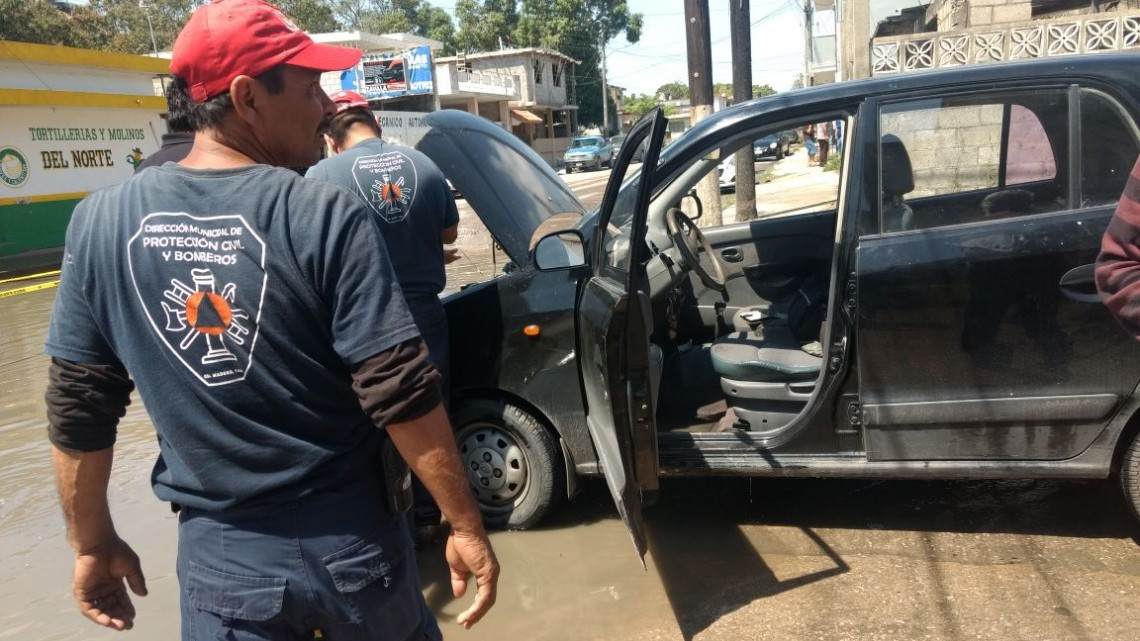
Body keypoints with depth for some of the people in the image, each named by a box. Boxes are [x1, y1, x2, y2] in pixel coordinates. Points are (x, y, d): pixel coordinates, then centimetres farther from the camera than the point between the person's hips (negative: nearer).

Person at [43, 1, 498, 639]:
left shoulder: (102, 221, -5)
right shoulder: (327, 216, -16)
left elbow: (78, 410, 1)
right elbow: (402, 396, -18)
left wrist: (94, 545, 14)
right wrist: (467, 527, -8)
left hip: (219, 551, 2)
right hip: (348, 539, -1)